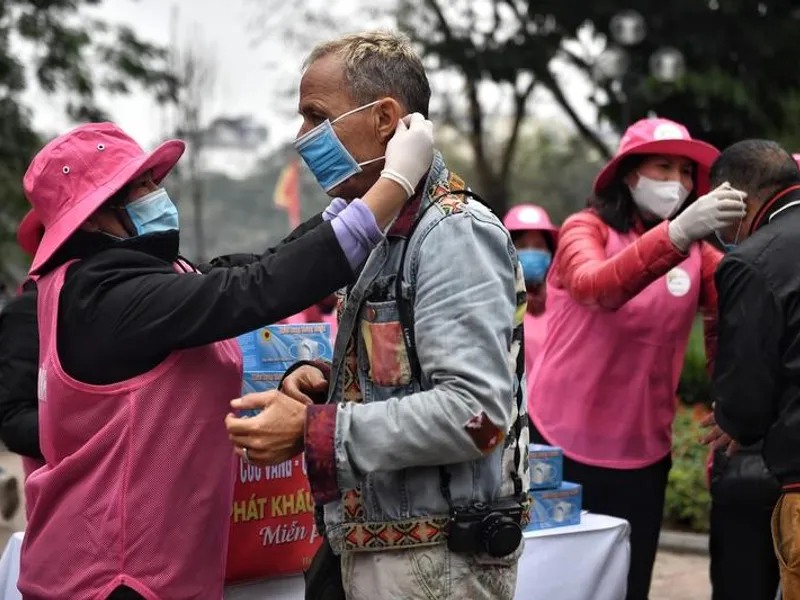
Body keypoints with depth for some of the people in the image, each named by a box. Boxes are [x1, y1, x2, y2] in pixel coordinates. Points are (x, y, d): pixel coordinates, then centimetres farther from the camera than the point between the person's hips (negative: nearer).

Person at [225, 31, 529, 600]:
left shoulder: (455, 233, -16)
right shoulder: (391, 236, 14)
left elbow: (475, 412, -25)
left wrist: (313, 432, -23)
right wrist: (329, 380, 3)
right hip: (379, 548, 9)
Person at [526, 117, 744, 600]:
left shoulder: (698, 253, 5)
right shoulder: (587, 229, -6)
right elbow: (595, 287, -28)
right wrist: (676, 233, -41)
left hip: (643, 452, 4)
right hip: (561, 442, -3)